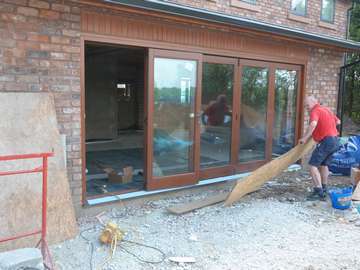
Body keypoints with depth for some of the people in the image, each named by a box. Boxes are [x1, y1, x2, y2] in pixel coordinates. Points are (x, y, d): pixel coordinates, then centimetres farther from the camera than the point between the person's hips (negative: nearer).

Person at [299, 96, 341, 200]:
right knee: (324, 164, 22)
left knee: (313, 165, -8)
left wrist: (304, 138, -24)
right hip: (335, 141, 10)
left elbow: (313, 124, -31)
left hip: (326, 141, -10)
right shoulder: (326, 109, 18)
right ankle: (323, 189, 31)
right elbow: (338, 121, 30)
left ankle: (319, 192, -12)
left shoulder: (315, 111, -10)